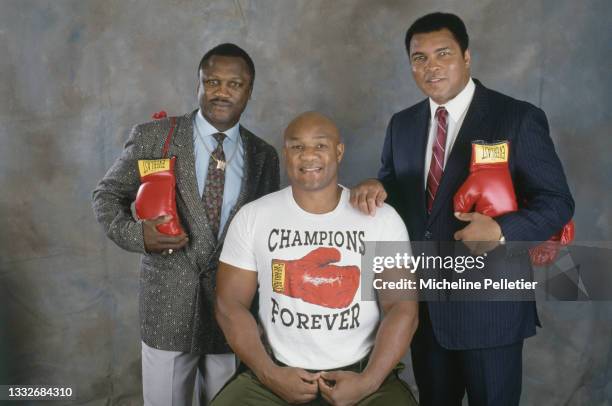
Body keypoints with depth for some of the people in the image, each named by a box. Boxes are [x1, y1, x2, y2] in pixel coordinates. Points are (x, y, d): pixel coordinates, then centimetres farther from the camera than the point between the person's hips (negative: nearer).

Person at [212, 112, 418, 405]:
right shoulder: (252, 217, 0)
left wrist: (369, 381, -14)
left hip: (362, 373, 0)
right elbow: (230, 304, 0)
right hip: (278, 373, 1)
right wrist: (270, 374, -10)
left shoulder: (383, 218, -2)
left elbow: (402, 308, -4)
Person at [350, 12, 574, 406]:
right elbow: (401, 193, 11)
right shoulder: (402, 124, 7)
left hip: (489, 302, -4)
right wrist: (378, 189, -12)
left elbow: (557, 201, -9)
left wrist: (501, 230, -26)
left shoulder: (519, 118, -9)